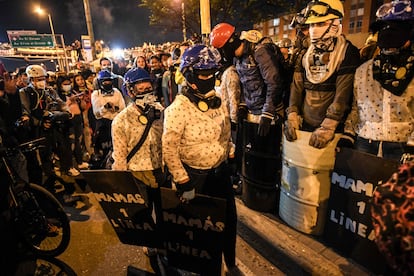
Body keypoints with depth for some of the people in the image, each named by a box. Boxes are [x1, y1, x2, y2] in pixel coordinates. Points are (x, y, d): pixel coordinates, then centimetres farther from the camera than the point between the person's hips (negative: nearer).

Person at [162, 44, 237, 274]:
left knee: (229, 219, 19)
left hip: (220, 171, 6)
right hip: (195, 176, -5)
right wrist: (183, 183, -16)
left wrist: (230, 157, 13)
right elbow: (169, 149, -19)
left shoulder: (218, 102, -1)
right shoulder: (178, 108, -20)